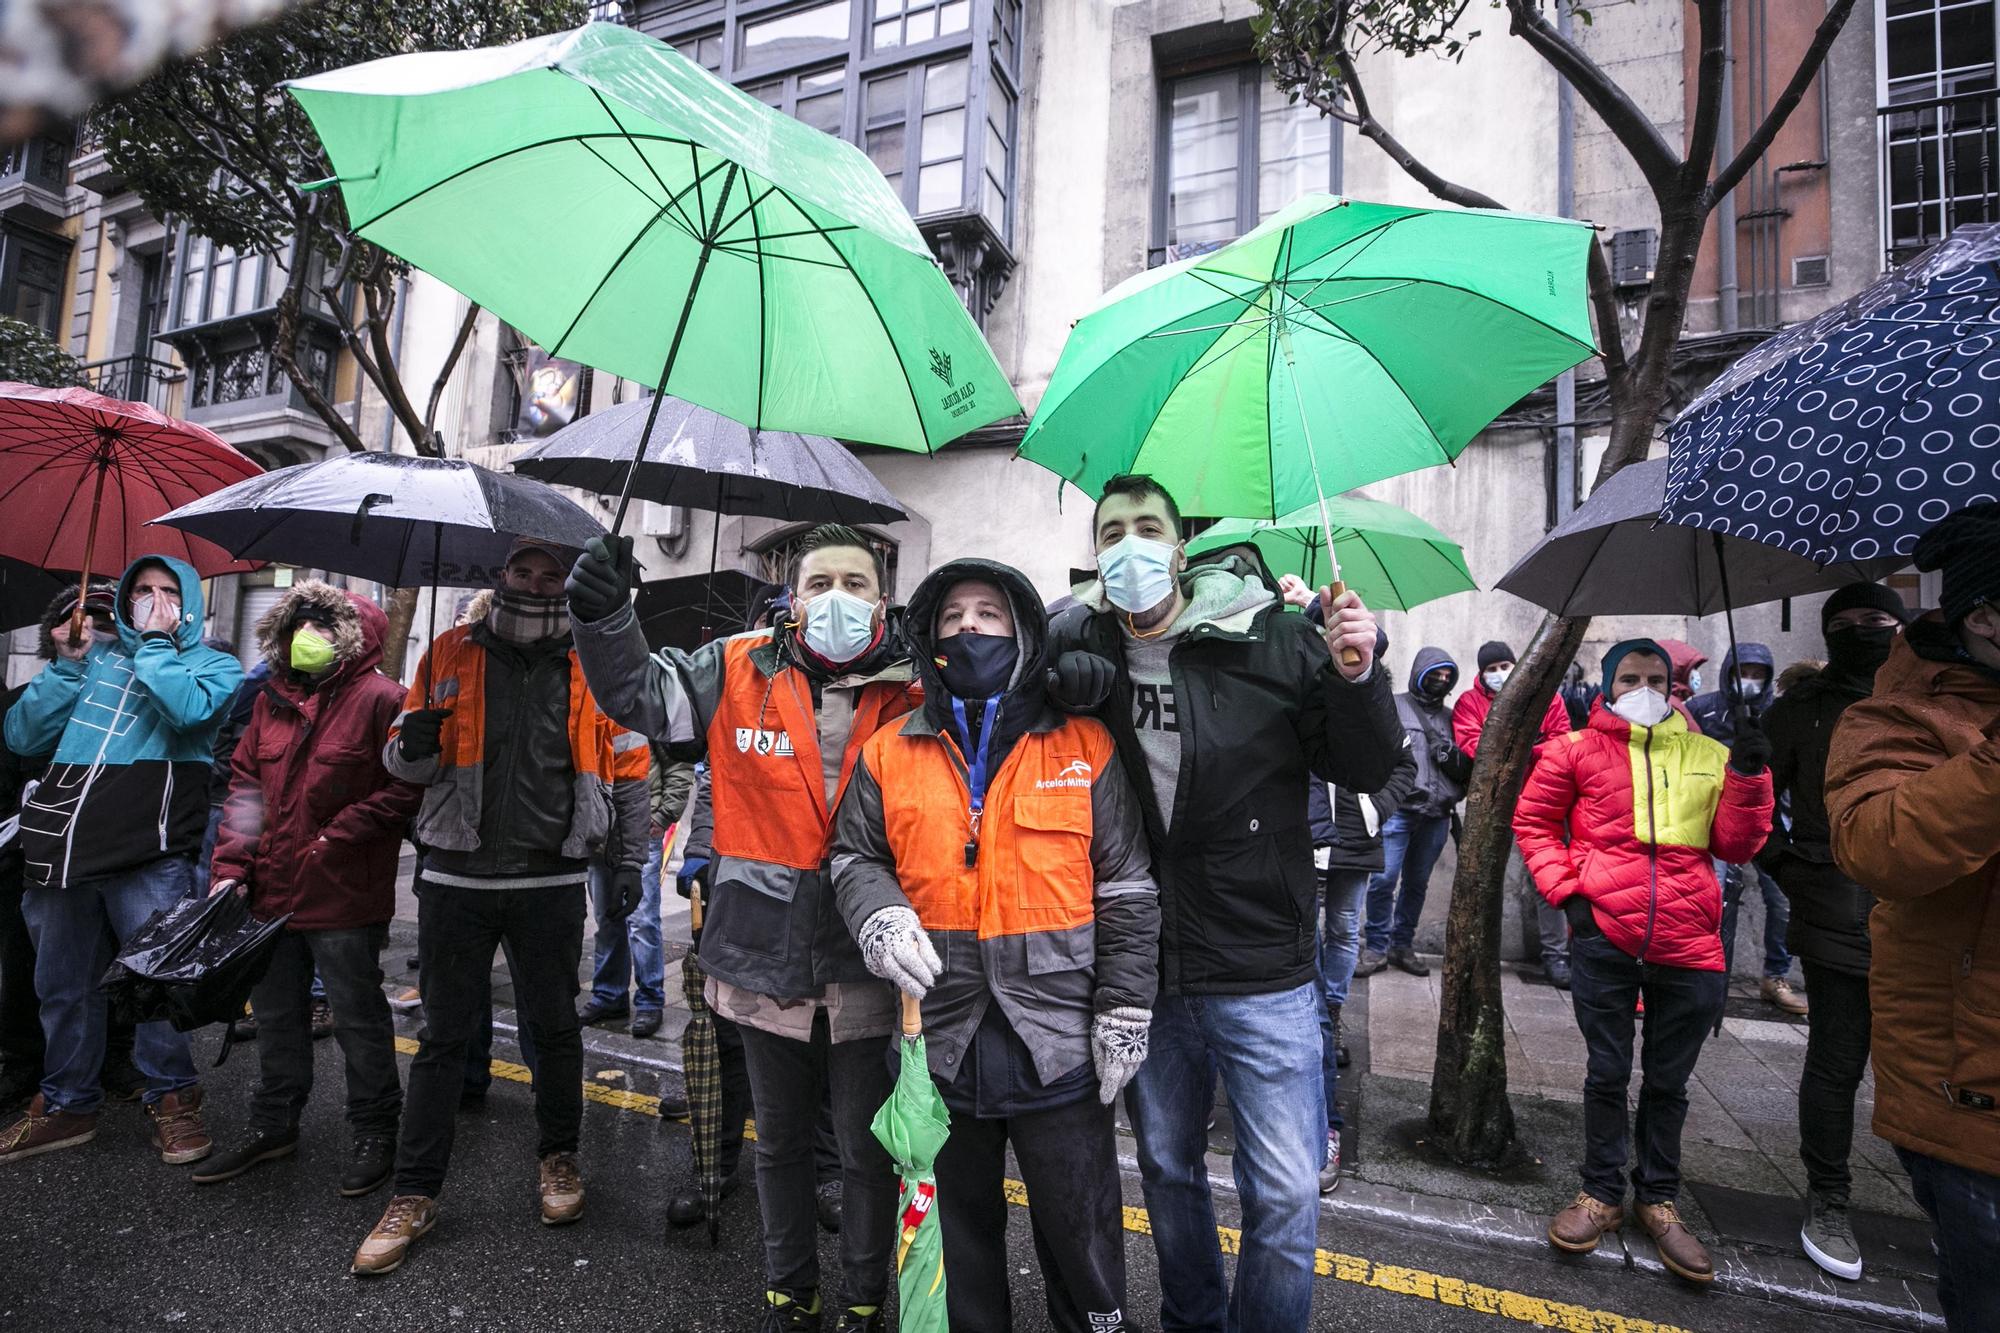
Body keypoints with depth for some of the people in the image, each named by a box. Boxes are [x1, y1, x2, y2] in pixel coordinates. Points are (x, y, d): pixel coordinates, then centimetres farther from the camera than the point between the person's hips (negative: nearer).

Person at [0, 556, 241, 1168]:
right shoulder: (96, 653, 17)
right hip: (62, 842, 5)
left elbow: (190, 710, -16)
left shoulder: (212, 665, 7)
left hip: (147, 852, -4)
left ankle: (172, 1096, 16)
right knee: (62, 985, 15)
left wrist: (154, 643, -4)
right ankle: (67, 1104, 31)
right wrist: (67, 666, 3)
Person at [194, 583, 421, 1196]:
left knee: (359, 1016, 6)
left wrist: (338, 838, -18)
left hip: (345, 894, -7)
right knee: (276, 1013, 21)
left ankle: (375, 1131, 22)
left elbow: (406, 787, -16)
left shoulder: (380, 698, -12)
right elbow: (244, 784, 12)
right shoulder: (273, 699, 10)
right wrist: (231, 865, 3)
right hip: (271, 890, 7)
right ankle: (273, 1127, 39)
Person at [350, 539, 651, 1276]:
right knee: (443, 1037, 10)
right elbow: (403, 762, 7)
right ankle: (414, 1194, 24)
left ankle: (558, 1156, 34)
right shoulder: (451, 653, 3)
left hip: (552, 883, 0)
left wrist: (631, 858, 2)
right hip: (456, 881, 1)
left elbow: (628, 767, 5)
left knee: (554, 1027, 13)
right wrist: (416, 743, -17)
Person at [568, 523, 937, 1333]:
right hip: (763, 955, 2)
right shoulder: (741, 672, -3)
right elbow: (637, 693, -2)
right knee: (780, 1142, 22)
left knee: (869, 1149, 15)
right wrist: (605, 615, -19)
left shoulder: (914, 691, -7)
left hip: (865, 965, -1)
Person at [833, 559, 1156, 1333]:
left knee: (1081, 1239, 16)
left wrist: (1123, 1013, -4)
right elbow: (854, 856, 9)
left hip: (1060, 1044, -1)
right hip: (940, 1042, 2)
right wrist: (878, 914, -13)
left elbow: (1126, 891, -1)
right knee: (960, 1236, 22)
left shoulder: (1085, 747, -2)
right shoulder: (888, 755, 2)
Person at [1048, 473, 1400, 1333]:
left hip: (1262, 972, -2)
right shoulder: (1079, 649, -4)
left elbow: (1365, 771, -4)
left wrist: (1355, 676, -22)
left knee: (1285, 1194, 7)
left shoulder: (1272, 640, -9)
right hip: (1144, 973, 3)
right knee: (1167, 1170, 22)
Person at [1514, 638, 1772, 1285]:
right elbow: (1533, 820, 5)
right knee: (1608, 1073, 10)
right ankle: (1602, 1193, 27)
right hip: (1604, 938, -2)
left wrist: (1747, 778, -5)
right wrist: (1564, 886, -6)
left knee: (1668, 1083, 15)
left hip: (1689, 945, 2)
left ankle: (1658, 1199, 33)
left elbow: (1735, 846, 7)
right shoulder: (1576, 749, 0)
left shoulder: (1708, 756, 8)